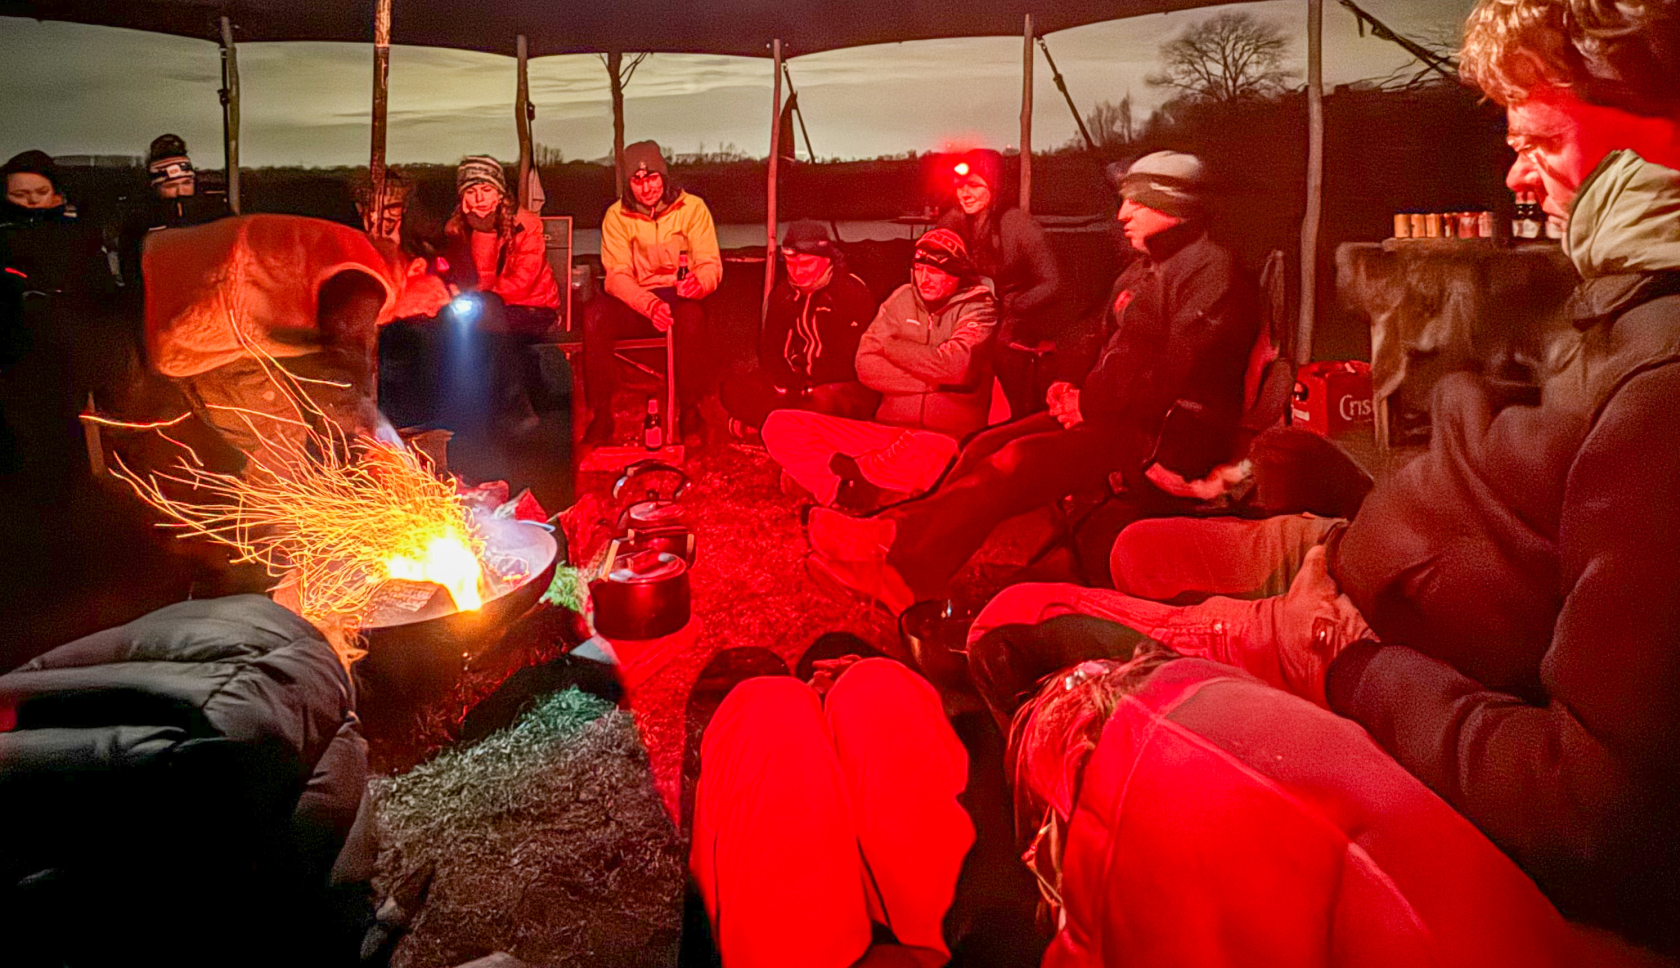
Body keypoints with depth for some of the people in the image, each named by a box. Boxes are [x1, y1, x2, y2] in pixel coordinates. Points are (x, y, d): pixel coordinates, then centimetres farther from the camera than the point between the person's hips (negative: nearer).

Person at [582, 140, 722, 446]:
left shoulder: (692, 207, -1)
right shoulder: (617, 216, 1)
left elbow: (711, 264, -7)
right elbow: (617, 275, -7)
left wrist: (699, 283, -34)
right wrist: (650, 305, -27)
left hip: (681, 298, -1)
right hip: (635, 302, 2)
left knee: (691, 314, -38)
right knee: (594, 313, -30)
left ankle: (690, 412, -23)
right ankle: (601, 414, -21)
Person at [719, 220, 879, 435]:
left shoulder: (852, 291, -11)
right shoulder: (784, 291, 10)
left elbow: (851, 358, -16)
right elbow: (769, 346, 9)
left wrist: (809, 387, -20)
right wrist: (785, 383, -9)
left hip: (847, 385, -6)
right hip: (794, 380, 6)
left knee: (821, 403, -40)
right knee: (734, 391, -13)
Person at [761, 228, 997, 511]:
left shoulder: (978, 307, 2)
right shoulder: (901, 300, 13)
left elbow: (954, 366, -18)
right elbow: (866, 366, 1)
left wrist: (891, 346, -4)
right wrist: (930, 378, -9)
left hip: (949, 437, -4)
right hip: (888, 431, 4)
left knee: (929, 452, -45)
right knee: (780, 425, -11)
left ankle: (857, 472, -18)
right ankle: (848, 496, -28)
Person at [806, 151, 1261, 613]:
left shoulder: (1213, 268, -9)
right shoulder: (1140, 272, 21)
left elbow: (1178, 371, -18)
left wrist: (1091, 402, -13)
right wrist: (1077, 393, 1)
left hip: (1174, 436, -9)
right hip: (1124, 415, 9)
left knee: (1024, 459, -28)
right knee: (988, 446, -10)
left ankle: (899, 550, -31)